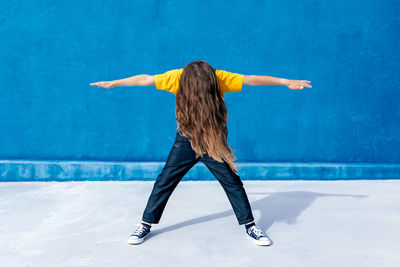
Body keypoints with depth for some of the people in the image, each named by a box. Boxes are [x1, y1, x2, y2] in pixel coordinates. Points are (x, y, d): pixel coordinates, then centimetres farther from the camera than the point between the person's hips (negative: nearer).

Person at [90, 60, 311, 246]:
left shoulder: (220, 78, -20)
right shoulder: (177, 78, -19)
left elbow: (251, 80, -15)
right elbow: (144, 80, -9)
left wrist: (287, 82, -13)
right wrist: (111, 83, -2)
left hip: (213, 141, 0)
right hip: (186, 139, 0)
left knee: (232, 181, 0)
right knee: (165, 180, 0)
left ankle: (250, 226, 16)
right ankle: (146, 224, 16)